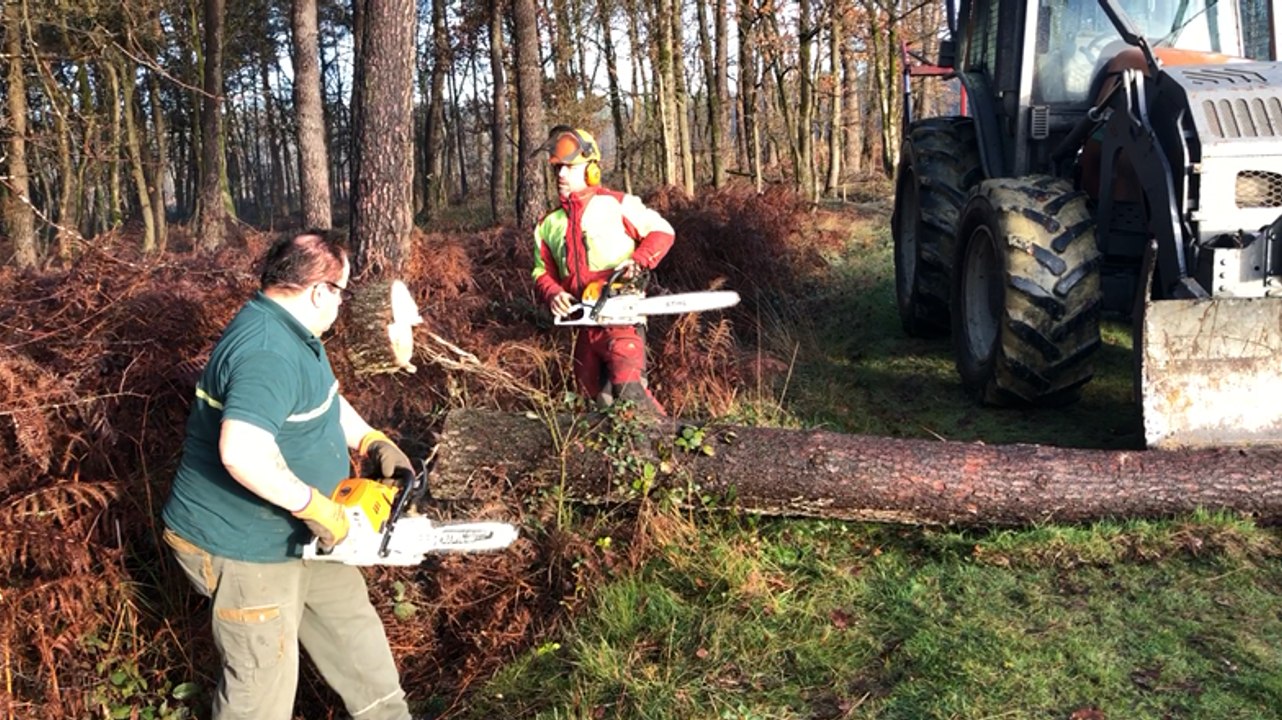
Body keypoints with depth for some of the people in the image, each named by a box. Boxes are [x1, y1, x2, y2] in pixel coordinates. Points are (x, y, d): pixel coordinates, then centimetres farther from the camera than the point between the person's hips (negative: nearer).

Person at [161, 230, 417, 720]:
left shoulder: (289, 330, 3)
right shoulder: (269, 353, -31)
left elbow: (323, 399, 21)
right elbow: (242, 452, -44)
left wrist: (371, 441, 7)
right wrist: (314, 506, -33)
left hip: (288, 533, 11)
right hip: (242, 550, -11)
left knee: (350, 622, 24)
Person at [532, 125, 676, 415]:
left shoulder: (617, 204, -1)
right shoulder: (549, 225, 14)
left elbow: (662, 231, 2)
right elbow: (543, 273, 17)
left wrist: (638, 261, -15)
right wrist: (553, 294, -6)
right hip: (584, 324, 6)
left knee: (629, 390, -23)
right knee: (598, 399, 10)